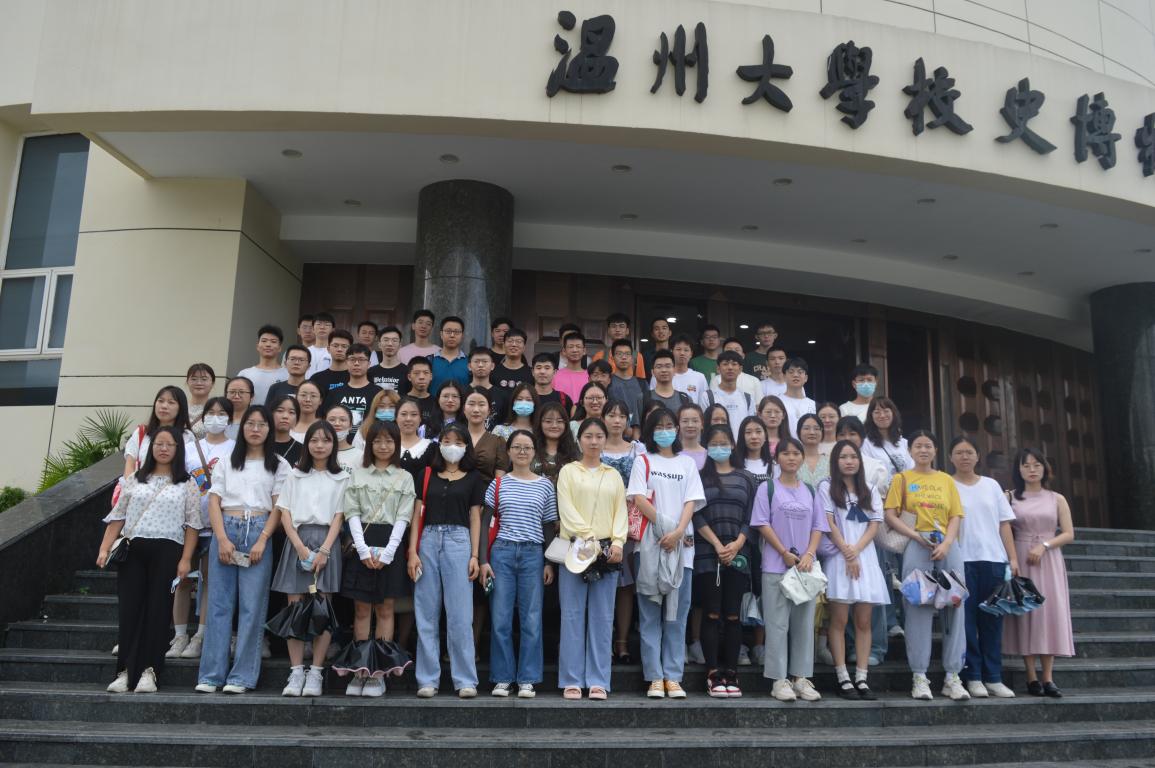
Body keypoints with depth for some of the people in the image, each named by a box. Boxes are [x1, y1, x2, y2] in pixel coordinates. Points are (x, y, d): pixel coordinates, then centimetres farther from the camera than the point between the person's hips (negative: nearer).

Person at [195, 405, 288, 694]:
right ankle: (211, 674, 5)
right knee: (219, 604, 0)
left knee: (252, 606, -4)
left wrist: (262, 540, -10)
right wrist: (222, 539, -7)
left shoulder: (278, 465, 10)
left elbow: (278, 507, 3)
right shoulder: (226, 463, 15)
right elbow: (214, 502, 7)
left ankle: (242, 676, 1)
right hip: (225, 531, 2)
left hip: (259, 532, -1)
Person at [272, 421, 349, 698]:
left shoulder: (341, 478, 8)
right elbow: (285, 514, 6)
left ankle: (316, 673, 2)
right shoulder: (295, 476, 12)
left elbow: (338, 517, 2)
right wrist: (300, 546, -8)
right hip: (297, 540, 1)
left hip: (326, 542, -1)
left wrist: (324, 550, -11)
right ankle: (296, 672, 2)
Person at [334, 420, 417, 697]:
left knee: (385, 609, 2)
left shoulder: (404, 477, 7)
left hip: (390, 544, -1)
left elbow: (403, 518, 0)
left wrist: (387, 552, -12)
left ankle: (380, 672, 6)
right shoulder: (358, 474, 9)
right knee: (361, 609, 3)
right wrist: (364, 549, -11)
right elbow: (352, 513, 1)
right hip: (362, 544, 1)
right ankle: (360, 670, 10)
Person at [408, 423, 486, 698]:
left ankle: (465, 680, 5)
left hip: (458, 541, -2)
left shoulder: (474, 477, 9)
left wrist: (475, 555, -2)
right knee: (426, 614, 3)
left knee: (460, 614, -3)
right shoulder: (427, 474, 11)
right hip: (428, 540, 2)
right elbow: (417, 513, 8)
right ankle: (427, 680, 11)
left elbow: (474, 517, 6)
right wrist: (412, 551, -1)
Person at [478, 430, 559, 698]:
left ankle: (527, 680, 10)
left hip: (533, 555, 0)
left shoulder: (545, 485, 8)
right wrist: (483, 560, -3)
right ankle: (502, 679, 13)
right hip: (502, 553, 0)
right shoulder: (498, 484, 7)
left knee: (532, 620, 1)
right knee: (500, 619, 2)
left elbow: (550, 527, 10)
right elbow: (484, 523, 5)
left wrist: (550, 562, 4)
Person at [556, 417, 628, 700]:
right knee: (573, 615, -2)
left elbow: (620, 510, 9)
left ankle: (598, 681, 8)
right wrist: (589, 538, -14)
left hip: (607, 550, 3)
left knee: (602, 617, 3)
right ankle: (571, 680, 4)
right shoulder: (568, 471, 7)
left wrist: (617, 542, -7)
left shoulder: (614, 475, 16)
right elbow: (566, 508, -4)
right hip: (575, 548, -2)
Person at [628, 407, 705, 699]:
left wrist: (678, 532, -11)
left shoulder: (688, 463, 15)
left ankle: (673, 677, 6)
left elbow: (691, 502, 5)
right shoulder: (643, 462, 9)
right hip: (650, 544, -2)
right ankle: (655, 677, 4)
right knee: (650, 614, 0)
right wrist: (664, 525, -13)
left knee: (677, 613, 2)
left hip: (681, 544, 2)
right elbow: (639, 499, -3)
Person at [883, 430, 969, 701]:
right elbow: (890, 515, -1)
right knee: (918, 606, -3)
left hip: (947, 546, 3)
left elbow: (955, 516, 8)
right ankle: (919, 677, 3)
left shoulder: (946, 480, 16)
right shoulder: (902, 478, 8)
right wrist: (918, 537, -12)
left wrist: (946, 543, -9)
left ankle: (953, 677, 9)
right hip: (916, 547, -3)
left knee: (955, 605, 1)